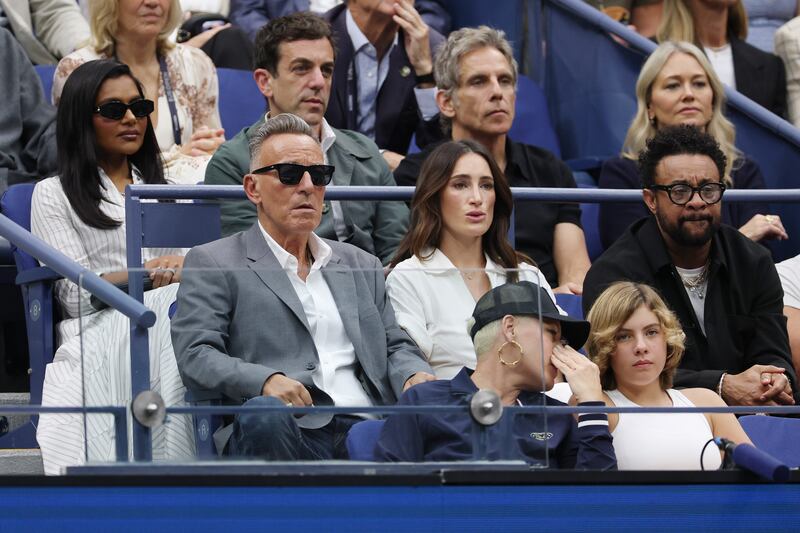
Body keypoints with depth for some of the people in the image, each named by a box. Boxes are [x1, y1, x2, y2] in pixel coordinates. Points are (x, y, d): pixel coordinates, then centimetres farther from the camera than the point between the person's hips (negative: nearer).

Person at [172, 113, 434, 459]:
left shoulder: (360, 265, 29)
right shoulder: (212, 264, 12)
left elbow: (395, 347, 29)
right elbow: (195, 356, 0)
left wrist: (414, 377, 2)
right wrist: (265, 381, -20)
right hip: (285, 432, -3)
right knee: (264, 415, -40)